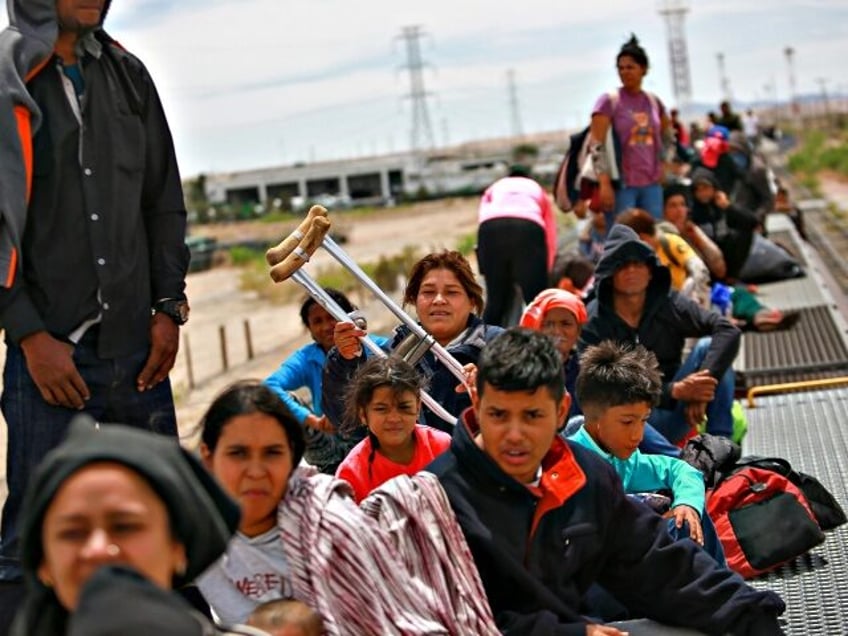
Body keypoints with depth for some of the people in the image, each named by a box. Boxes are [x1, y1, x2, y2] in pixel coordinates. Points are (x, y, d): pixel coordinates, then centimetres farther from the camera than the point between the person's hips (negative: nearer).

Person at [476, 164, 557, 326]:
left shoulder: (494, 188, 40)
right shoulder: (538, 191, 38)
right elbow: (551, 240, 27)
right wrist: (543, 272, 30)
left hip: (491, 228, 1)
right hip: (529, 228, -1)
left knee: (496, 298, 10)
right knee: (536, 298, 0)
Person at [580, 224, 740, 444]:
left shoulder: (669, 304, -1)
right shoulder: (593, 324, -7)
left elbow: (729, 331, -13)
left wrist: (704, 383, -28)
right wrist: (675, 391, -25)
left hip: (673, 409, 3)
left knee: (708, 346, -16)